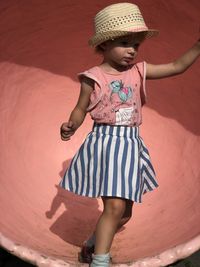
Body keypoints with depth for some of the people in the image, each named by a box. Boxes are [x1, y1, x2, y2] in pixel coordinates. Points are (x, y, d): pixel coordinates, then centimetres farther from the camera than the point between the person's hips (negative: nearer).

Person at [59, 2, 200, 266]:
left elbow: (178, 66, 5)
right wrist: (71, 126, -16)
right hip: (104, 144, -5)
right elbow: (80, 109, 4)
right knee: (115, 206, -17)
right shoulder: (93, 77, -5)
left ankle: (94, 244, 36)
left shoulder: (139, 70, 5)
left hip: (131, 144, 5)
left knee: (125, 212, 13)